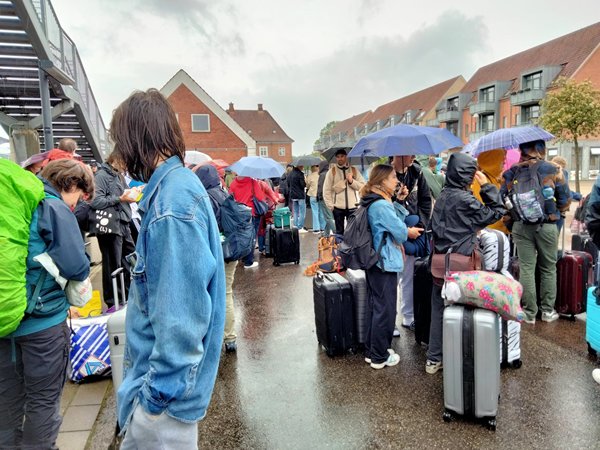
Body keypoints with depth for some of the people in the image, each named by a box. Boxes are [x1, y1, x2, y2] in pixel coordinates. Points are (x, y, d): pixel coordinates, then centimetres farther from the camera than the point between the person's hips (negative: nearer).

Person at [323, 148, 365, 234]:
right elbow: (326, 190, 0)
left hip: (352, 207, 1)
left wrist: (352, 181, -11)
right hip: (338, 208, -1)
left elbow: (363, 186, 4)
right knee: (339, 231, 9)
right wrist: (330, 205, -6)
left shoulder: (354, 170, 7)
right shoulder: (332, 171, 1)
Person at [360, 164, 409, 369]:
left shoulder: (372, 202, 9)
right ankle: (380, 357, 14)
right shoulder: (382, 205, -22)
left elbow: (392, 221, 12)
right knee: (385, 310, 2)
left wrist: (397, 202, 4)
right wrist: (409, 232, 2)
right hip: (385, 262, -10)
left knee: (374, 306, 18)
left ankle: (371, 351, 29)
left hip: (373, 260, 10)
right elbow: (400, 232, -20)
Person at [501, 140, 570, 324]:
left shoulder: (512, 172, 0)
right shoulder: (553, 170, -4)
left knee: (526, 268, 5)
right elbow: (564, 201, 0)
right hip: (547, 226, -1)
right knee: (548, 269, 14)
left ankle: (529, 313, 10)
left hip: (521, 227, 1)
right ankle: (548, 310, 21)